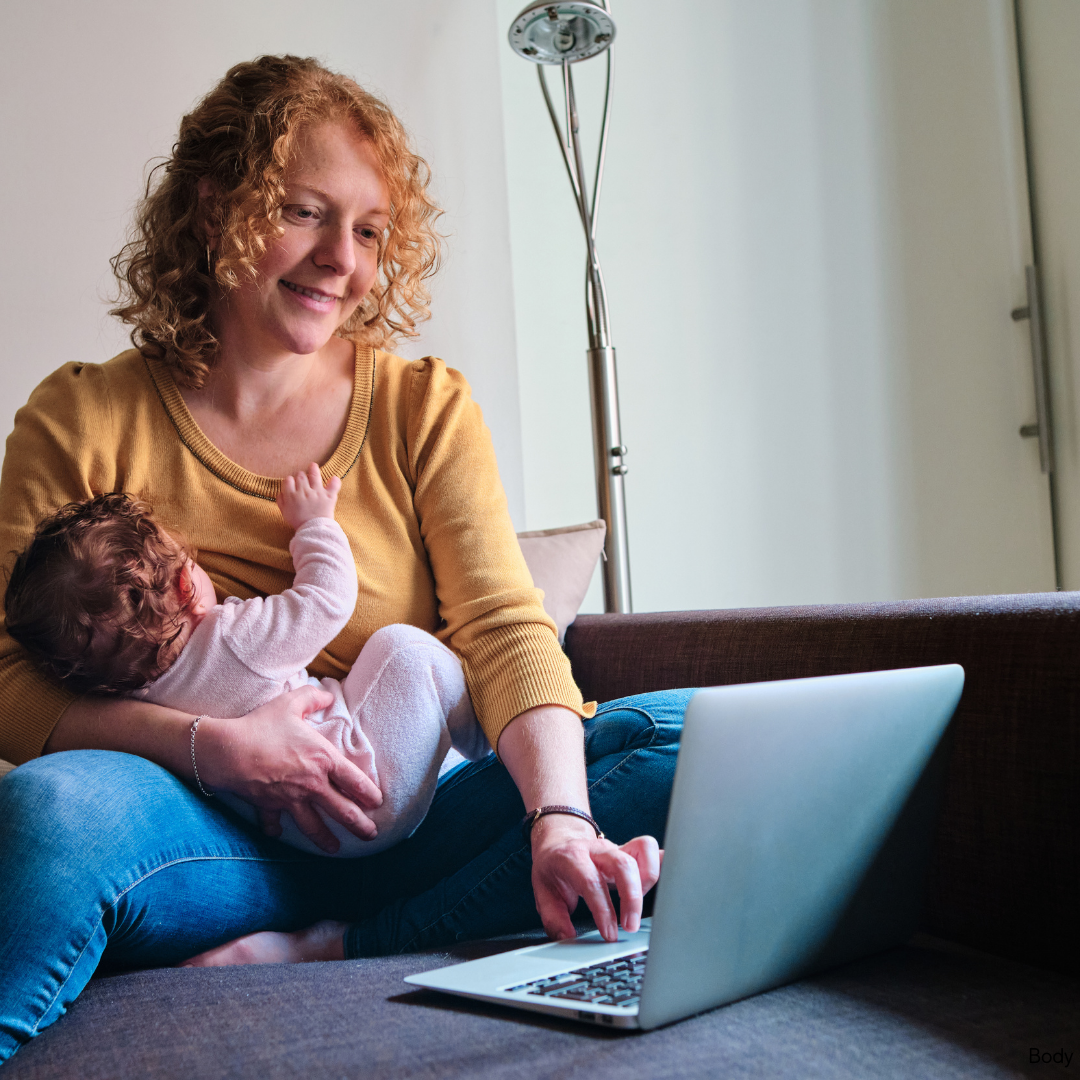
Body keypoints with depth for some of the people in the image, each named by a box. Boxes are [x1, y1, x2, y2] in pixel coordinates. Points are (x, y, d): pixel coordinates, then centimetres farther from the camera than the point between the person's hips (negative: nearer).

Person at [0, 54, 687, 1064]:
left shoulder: (424, 405, 7)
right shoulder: (82, 417, 3)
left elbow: (504, 626, -5)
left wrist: (561, 818, -23)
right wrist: (206, 744, -19)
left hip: (408, 822, 4)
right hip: (220, 842, -3)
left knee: (686, 732, -21)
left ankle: (334, 950, -22)